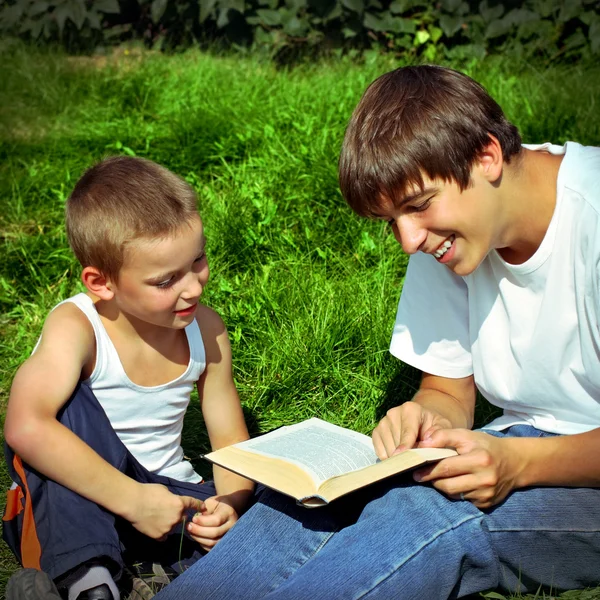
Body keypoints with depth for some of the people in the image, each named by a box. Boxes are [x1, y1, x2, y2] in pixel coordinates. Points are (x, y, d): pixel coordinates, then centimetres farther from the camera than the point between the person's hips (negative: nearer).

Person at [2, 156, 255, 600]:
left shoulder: (206, 330, -8)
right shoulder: (76, 327, -22)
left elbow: (230, 442, -1)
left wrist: (229, 506, -23)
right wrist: (132, 498, -39)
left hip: (165, 494, 4)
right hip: (67, 511, -3)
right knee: (67, 402, -32)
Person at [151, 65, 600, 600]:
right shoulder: (444, 235, -1)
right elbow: (448, 390, 5)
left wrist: (518, 462, -33)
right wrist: (429, 417, -18)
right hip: (520, 449, 5)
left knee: (440, 508, -34)